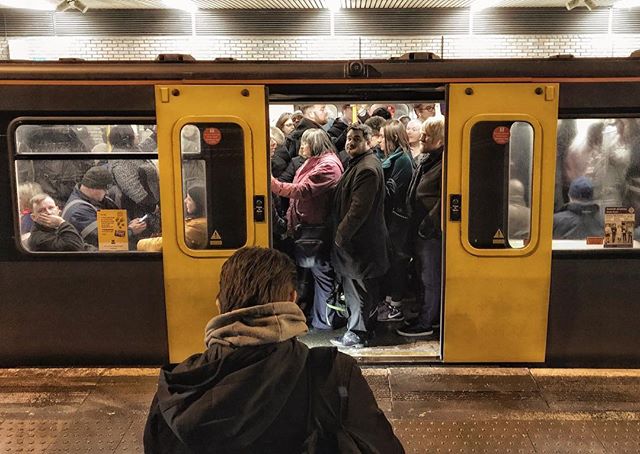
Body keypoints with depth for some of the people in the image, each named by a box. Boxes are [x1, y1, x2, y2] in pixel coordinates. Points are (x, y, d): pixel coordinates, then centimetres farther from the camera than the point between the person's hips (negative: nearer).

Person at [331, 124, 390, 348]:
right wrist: (341, 233, 17)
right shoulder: (359, 163, 16)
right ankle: (359, 328, 32)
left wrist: (341, 235, -17)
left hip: (361, 240, -11)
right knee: (353, 286, 19)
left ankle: (357, 333, 12)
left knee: (358, 287, 0)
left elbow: (359, 208, -24)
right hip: (355, 238, 11)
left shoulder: (367, 169, -19)